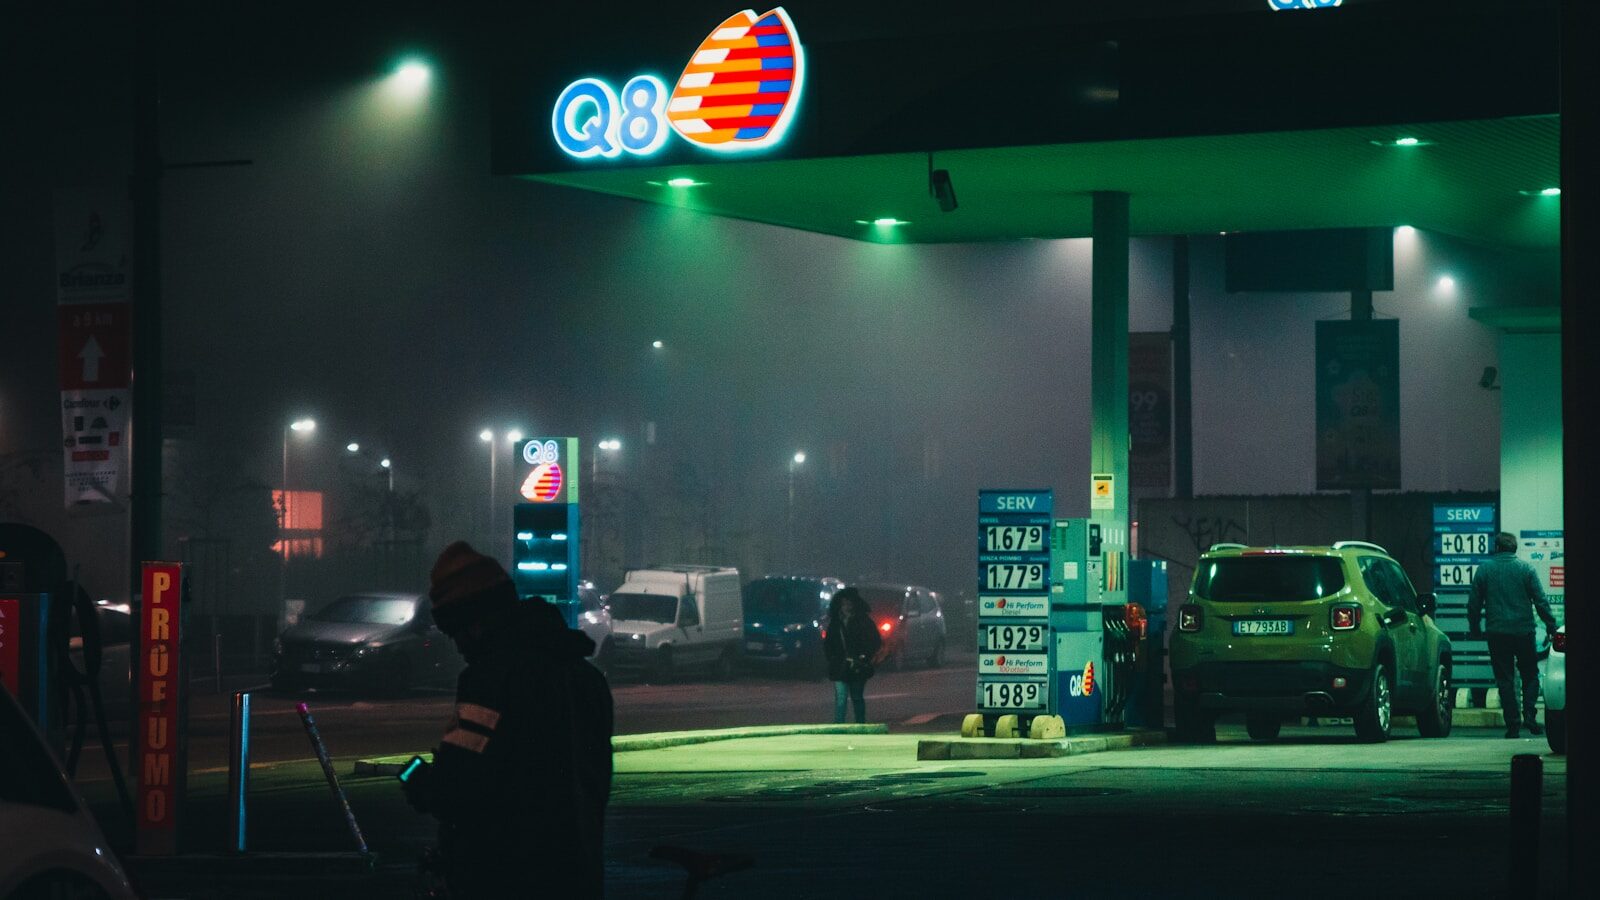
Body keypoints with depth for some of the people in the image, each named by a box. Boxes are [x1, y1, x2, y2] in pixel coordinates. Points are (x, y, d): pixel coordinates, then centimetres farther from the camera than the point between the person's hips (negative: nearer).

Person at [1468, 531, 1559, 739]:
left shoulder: (1483, 570, 2)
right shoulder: (1526, 569, -1)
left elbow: (1473, 604, 5)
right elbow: (1541, 601, -3)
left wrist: (1474, 628, 16)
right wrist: (1551, 625, 4)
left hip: (1497, 633, 0)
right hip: (1524, 631, 0)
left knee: (1504, 679, 3)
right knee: (1530, 675, 12)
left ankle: (1512, 725, -2)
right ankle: (1529, 714, -6)